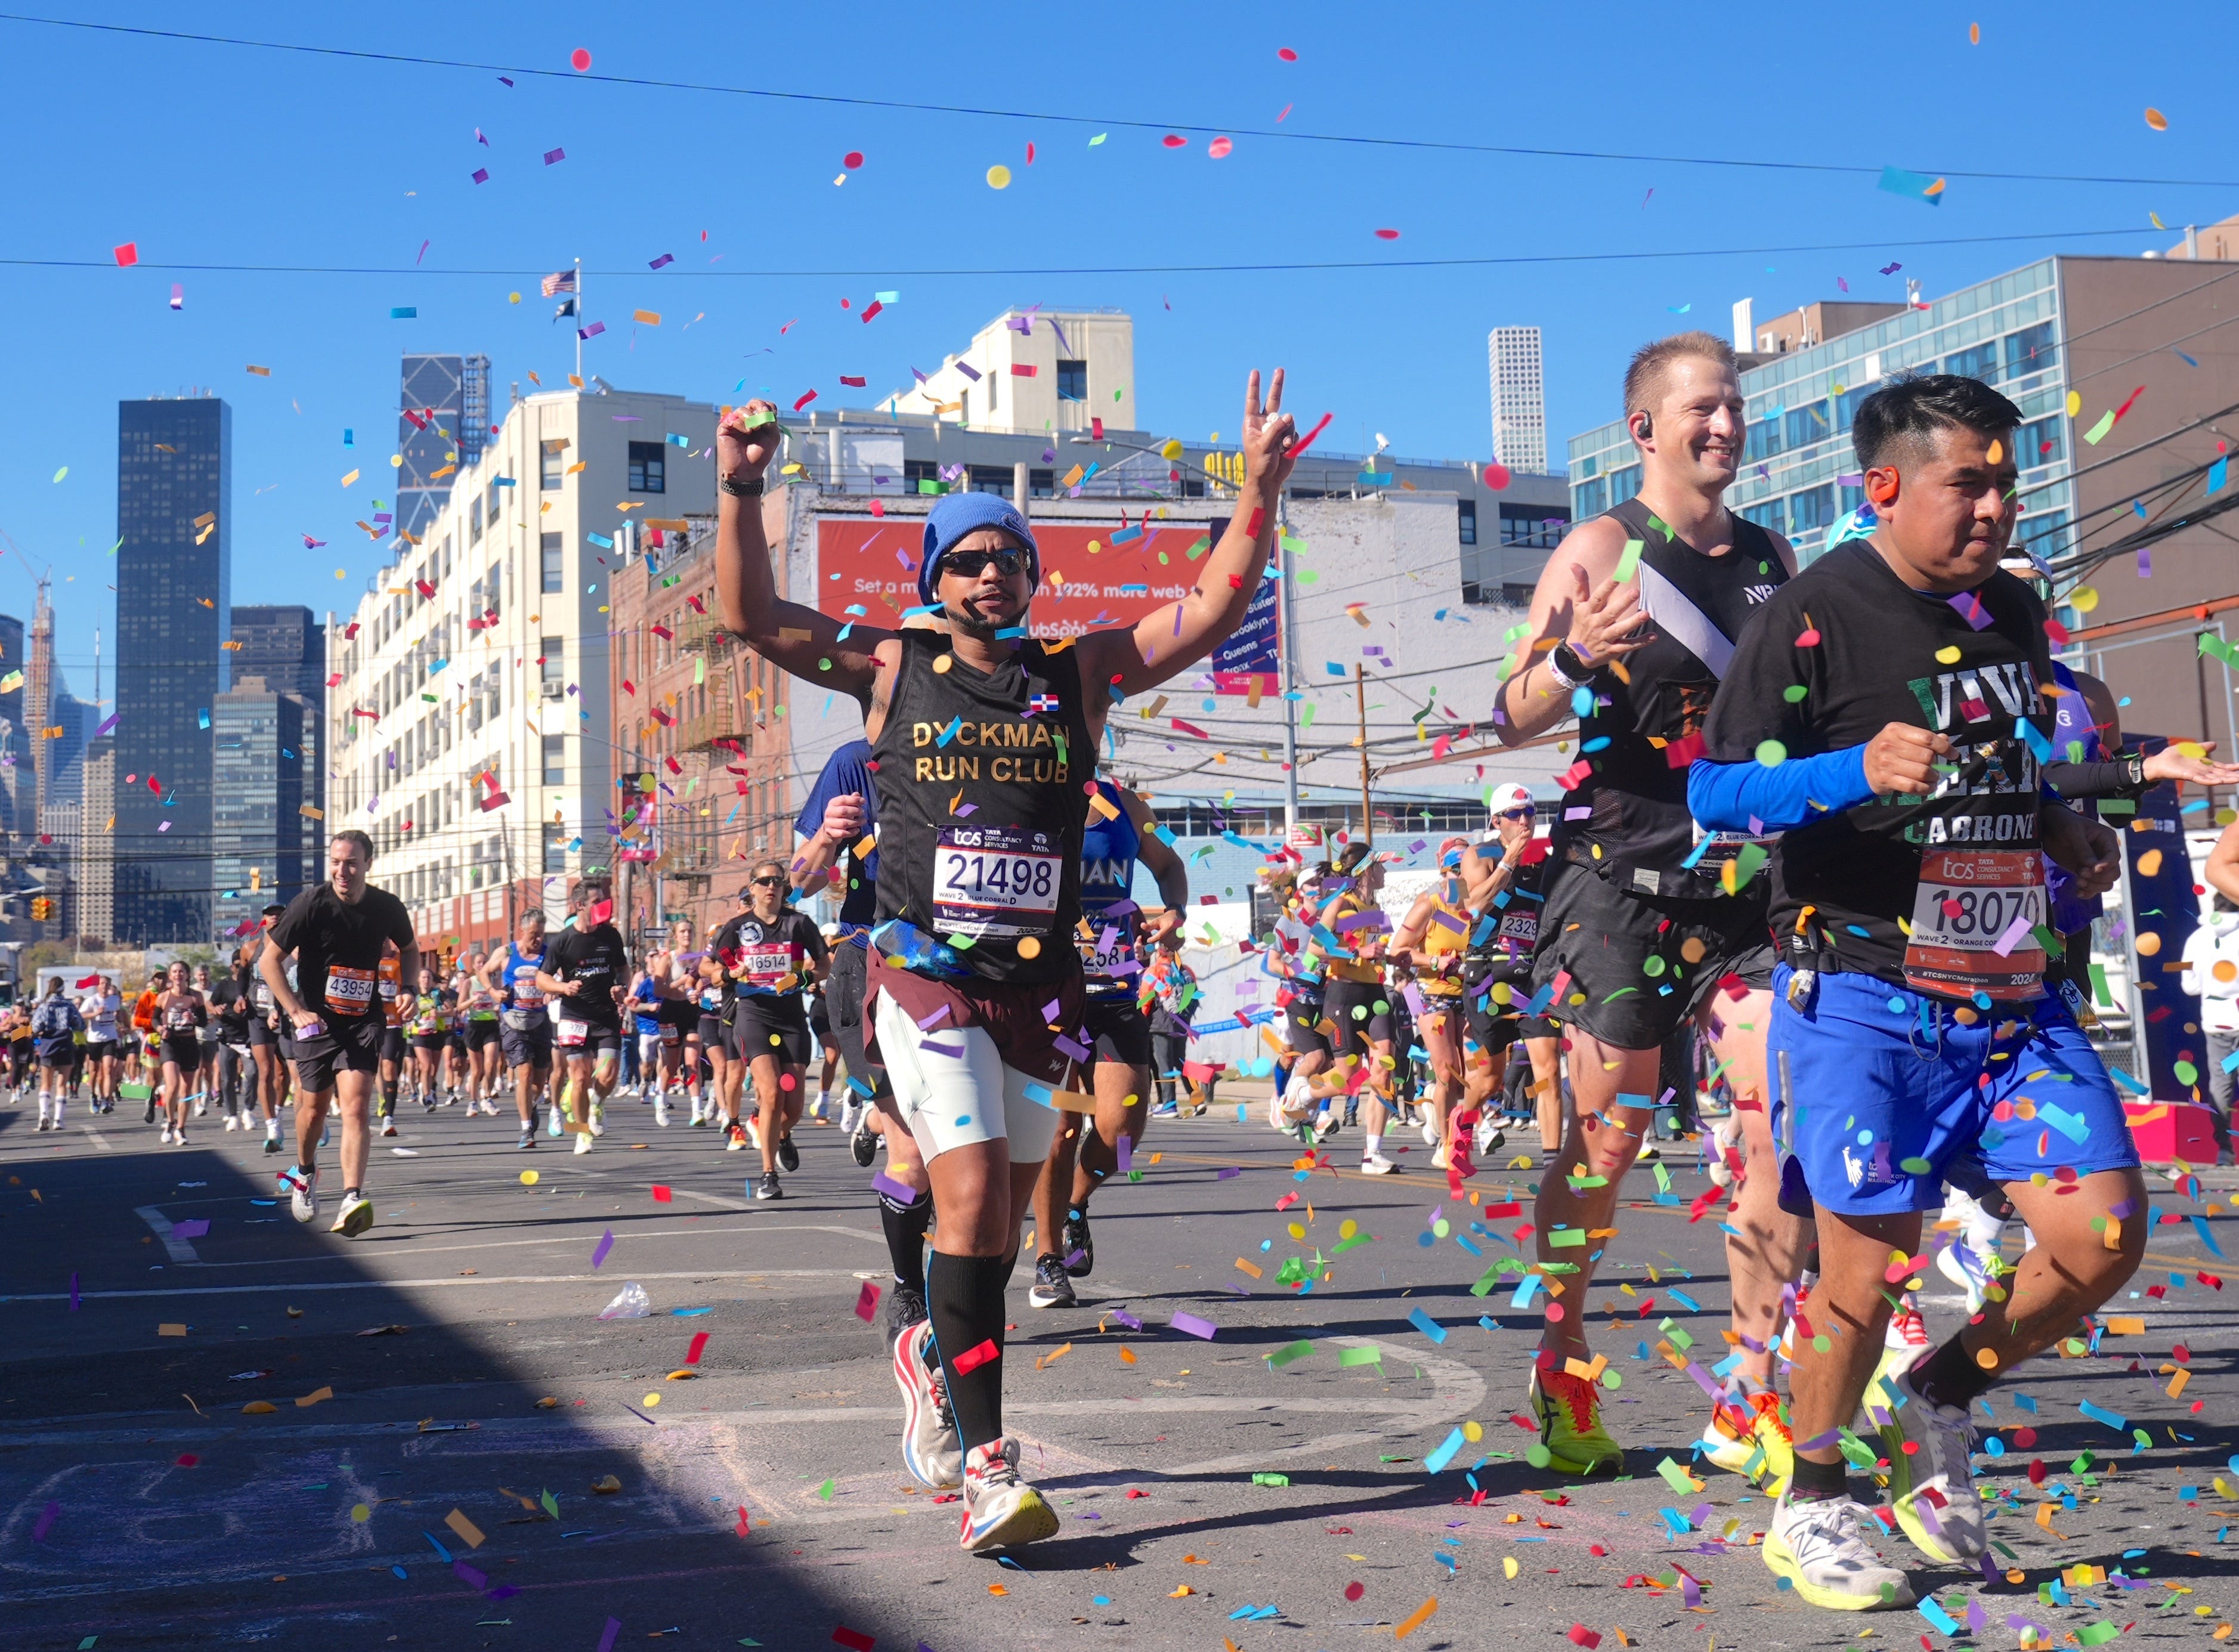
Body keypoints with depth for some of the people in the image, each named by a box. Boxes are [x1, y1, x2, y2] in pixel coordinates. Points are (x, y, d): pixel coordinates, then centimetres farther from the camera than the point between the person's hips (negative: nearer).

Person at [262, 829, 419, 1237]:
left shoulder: (387, 908, -4)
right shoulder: (311, 904, -13)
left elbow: (409, 949, 18)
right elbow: (268, 960, -6)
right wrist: (296, 1012, -14)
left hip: (364, 1020, 0)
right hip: (317, 1020, 0)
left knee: (356, 1105, -16)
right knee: (315, 1106, 13)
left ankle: (352, 1201, -24)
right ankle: (304, 1172, 44)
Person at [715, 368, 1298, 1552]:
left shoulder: (1079, 673, 10)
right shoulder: (893, 667, 6)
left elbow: (1212, 610, 4)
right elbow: (752, 615, 3)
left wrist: (1258, 489, -6)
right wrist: (741, 492, -9)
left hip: (1040, 981, 3)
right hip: (926, 971, -3)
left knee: (1002, 1216, 11)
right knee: (971, 1197, -17)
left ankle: (931, 1353, 40)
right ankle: (986, 1466, -16)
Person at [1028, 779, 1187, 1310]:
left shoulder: (1124, 806, 10)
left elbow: (1167, 864, 27)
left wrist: (1175, 909, 7)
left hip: (1116, 989, 3)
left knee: (1123, 1125, -7)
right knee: (1061, 1127, -3)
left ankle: (1076, 1207, 25)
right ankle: (1049, 1260, 15)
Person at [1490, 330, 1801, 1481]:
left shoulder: (1771, 557, 13)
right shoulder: (1601, 551, -3)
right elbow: (1514, 719, -11)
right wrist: (1573, 657, -31)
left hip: (1748, 873, 5)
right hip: (1622, 875, -5)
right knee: (1608, 1136, -1)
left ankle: (1754, 1395, 7)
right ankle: (1562, 1385, 14)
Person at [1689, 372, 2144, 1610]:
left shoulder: (2014, 612, 14)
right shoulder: (1815, 615, -7)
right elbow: (1713, 789, -12)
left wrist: (2064, 831, 8)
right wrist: (1859, 770, -26)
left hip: (2010, 990, 6)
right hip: (1863, 994, -6)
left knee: (2103, 1232, -3)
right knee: (1871, 1257, -6)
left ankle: (1938, 1398, 23)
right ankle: (1810, 1505, 17)